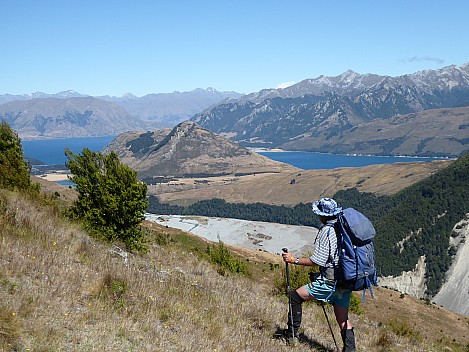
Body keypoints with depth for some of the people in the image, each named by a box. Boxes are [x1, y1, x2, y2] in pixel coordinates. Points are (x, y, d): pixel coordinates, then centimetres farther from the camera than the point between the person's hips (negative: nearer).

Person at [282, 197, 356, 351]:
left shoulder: (326, 231, -15)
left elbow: (317, 261, -18)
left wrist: (294, 260, -10)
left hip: (330, 282, -8)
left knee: (295, 296, 6)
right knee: (343, 319, 15)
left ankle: (292, 335, 12)